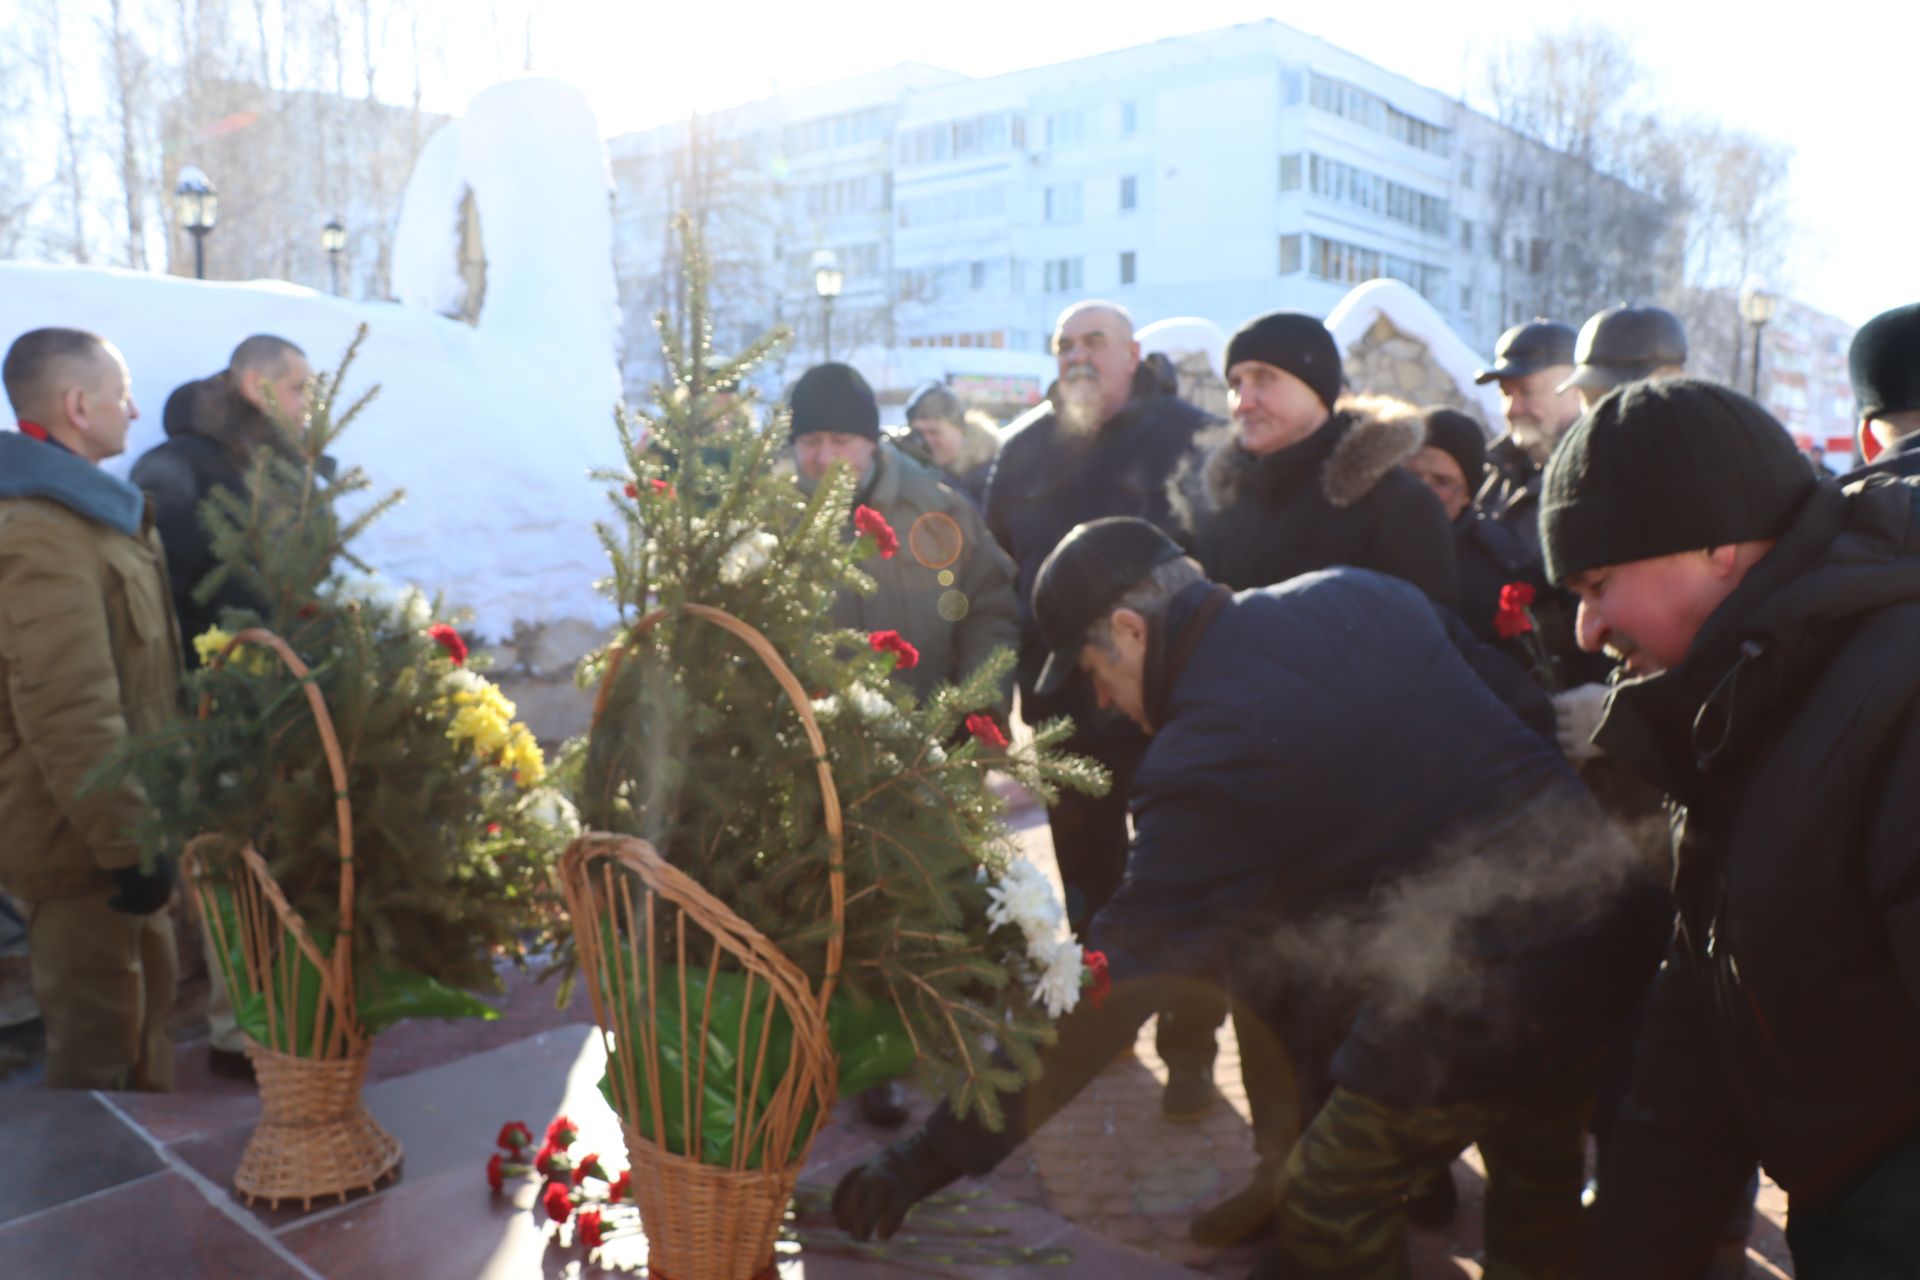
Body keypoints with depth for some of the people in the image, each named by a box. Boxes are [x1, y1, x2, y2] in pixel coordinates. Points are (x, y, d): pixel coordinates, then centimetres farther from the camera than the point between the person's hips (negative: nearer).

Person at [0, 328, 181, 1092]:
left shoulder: (87, 509, 11)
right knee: (100, 1043, 2)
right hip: (85, 843, -11)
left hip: (120, 827, 11)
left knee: (145, 1001, 23)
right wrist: (129, 844, -23)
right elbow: (71, 718, -27)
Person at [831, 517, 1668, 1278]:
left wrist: (934, 1156, -11)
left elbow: (1106, 991, -18)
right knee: (1537, 1185, 29)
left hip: (1484, 1000, -8)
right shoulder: (1363, 594, 1)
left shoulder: (1207, 755, -19)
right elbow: (1523, 704, 13)